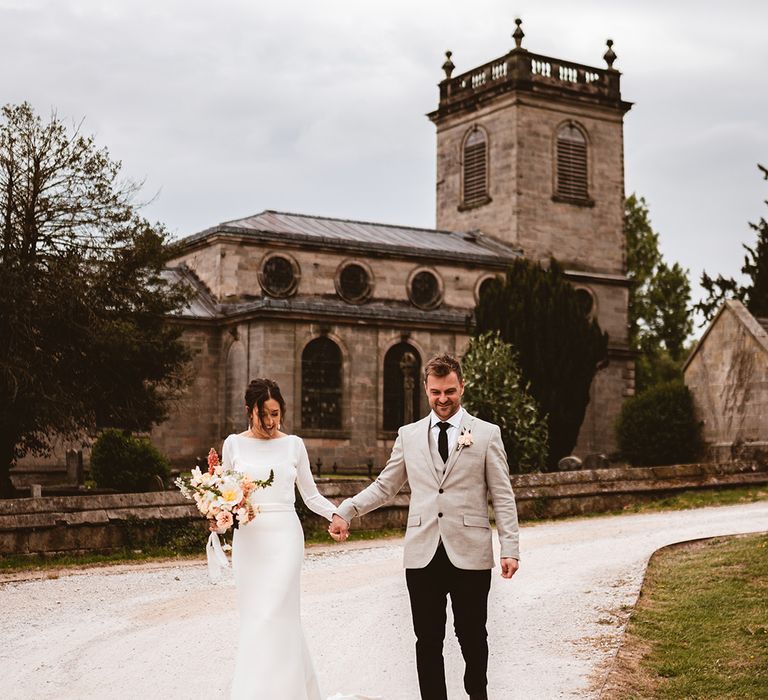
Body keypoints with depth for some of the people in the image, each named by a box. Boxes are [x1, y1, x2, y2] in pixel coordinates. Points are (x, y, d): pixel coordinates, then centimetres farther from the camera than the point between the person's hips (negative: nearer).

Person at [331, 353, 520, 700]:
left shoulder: (487, 434, 3)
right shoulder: (408, 435, 9)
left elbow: (502, 497, 2)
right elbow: (384, 486, 12)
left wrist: (510, 548, -5)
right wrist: (346, 510, -2)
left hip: (470, 554, -1)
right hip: (423, 554, 2)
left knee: (472, 636, 9)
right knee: (428, 641, 6)